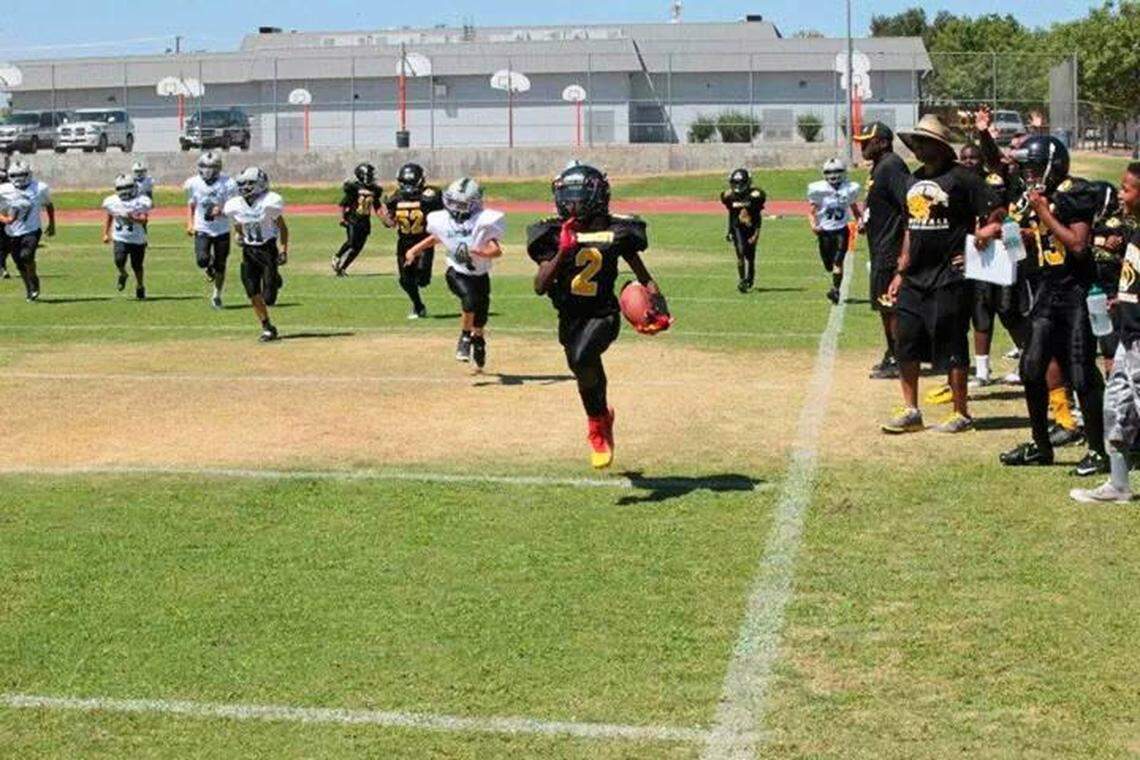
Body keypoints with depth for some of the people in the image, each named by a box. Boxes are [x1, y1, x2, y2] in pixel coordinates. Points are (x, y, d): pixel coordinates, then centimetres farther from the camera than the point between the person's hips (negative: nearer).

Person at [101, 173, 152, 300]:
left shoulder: (141, 201, -10)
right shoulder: (112, 202, 1)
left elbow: (143, 219, -18)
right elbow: (109, 218, 15)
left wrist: (133, 218, -37)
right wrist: (106, 233, 13)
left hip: (137, 239, -1)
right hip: (120, 238, 2)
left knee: (137, 266, 4)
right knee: (119, 261, -20)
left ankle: (140, 287, 30)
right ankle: (123, 275, 14)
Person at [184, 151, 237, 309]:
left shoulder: (227, 185, -11)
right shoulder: (193, 184, -4)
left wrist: (221, 211, -28)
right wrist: (190, 224, 1)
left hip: (222, 230, 0)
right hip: (202, 229, 1)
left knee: (220, 266, 6)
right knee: (202, 260, -19)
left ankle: (217, 295, 28)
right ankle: (209, 267, 20)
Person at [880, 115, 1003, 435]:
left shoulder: (961, 178, -10)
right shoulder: (916, 179, 14)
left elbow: (996, 217, -11)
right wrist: (901, 272, 18)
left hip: (949, 279, -8)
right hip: (915, 279, 8)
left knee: (951, 347, 0)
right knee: (906, 342, 8)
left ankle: (961, 414, 11)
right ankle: (910, 411, 17)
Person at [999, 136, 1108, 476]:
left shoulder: (1076, 194, -12)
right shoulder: (1034, 198, 11)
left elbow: (1078, 246, -22)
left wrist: (1044, 213, -17)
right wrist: (1022, 236, -2)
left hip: (1076, 291, -8)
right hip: (1047, 291, 8)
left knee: (1082, 375, -5)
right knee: (1031, 368, 7)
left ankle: (1097, 451, 5)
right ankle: (1040, 445, 21)